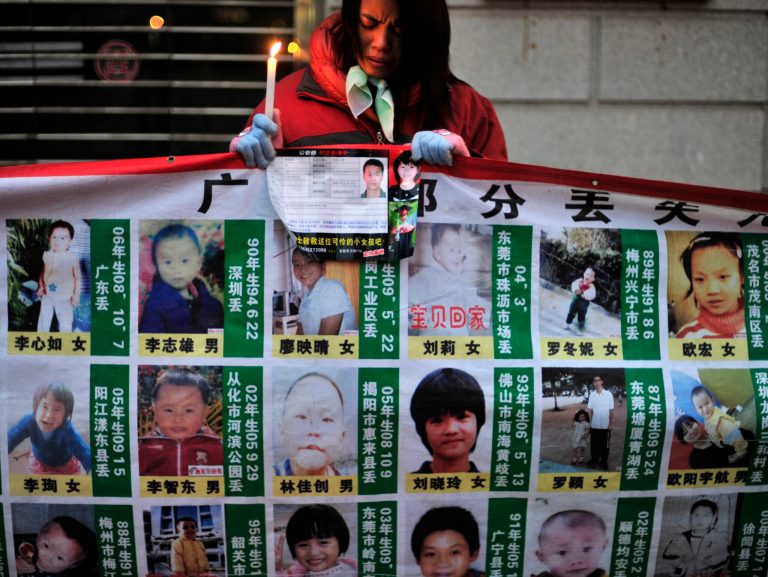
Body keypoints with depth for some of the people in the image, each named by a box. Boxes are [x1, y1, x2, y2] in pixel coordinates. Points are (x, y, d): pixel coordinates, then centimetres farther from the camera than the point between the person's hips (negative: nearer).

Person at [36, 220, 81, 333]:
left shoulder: (73, 258, -13)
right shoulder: (47, 255, -2)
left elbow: (78, 277, -8)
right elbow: (43, 272, 11)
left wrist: (76, 295, -9)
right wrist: (41, 286, 2)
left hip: (64, 297, -3)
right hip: (47, 295, 3)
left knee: (65, 322, 5)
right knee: (44, 319, 14)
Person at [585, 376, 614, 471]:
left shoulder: (608, 394, -8)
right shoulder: (592, 394, 0)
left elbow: (611, 410, -4)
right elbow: (589, 410, 2)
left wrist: (611, 423, -5)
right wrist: (588, 423, 0)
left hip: (605, 425, -2)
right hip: (594, 425, 2)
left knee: (605, 445, 7)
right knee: (594, 444, 11)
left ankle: (604, 462, 19)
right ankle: (594, 460, 26)